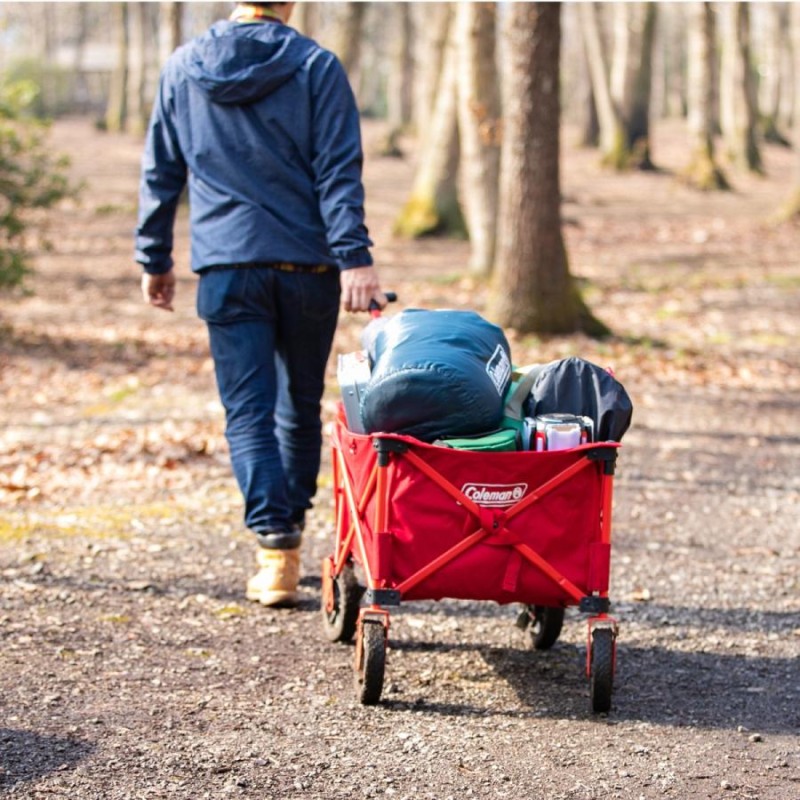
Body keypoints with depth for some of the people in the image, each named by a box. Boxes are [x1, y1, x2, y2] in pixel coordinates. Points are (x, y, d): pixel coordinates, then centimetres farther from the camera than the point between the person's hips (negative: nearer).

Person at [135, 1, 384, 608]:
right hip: (306, 267, 0)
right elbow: (338, 172, -10)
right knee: (301, 407, 15)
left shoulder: (182, 69, 6)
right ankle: (290, 538, 23)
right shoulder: (315, 66, -3)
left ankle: (275, 542, -16)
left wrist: (155, 259, 19)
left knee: (248, 411, 0)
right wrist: (354, 256, -13)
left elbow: (161, 174, 11)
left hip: (225, 268, 1)